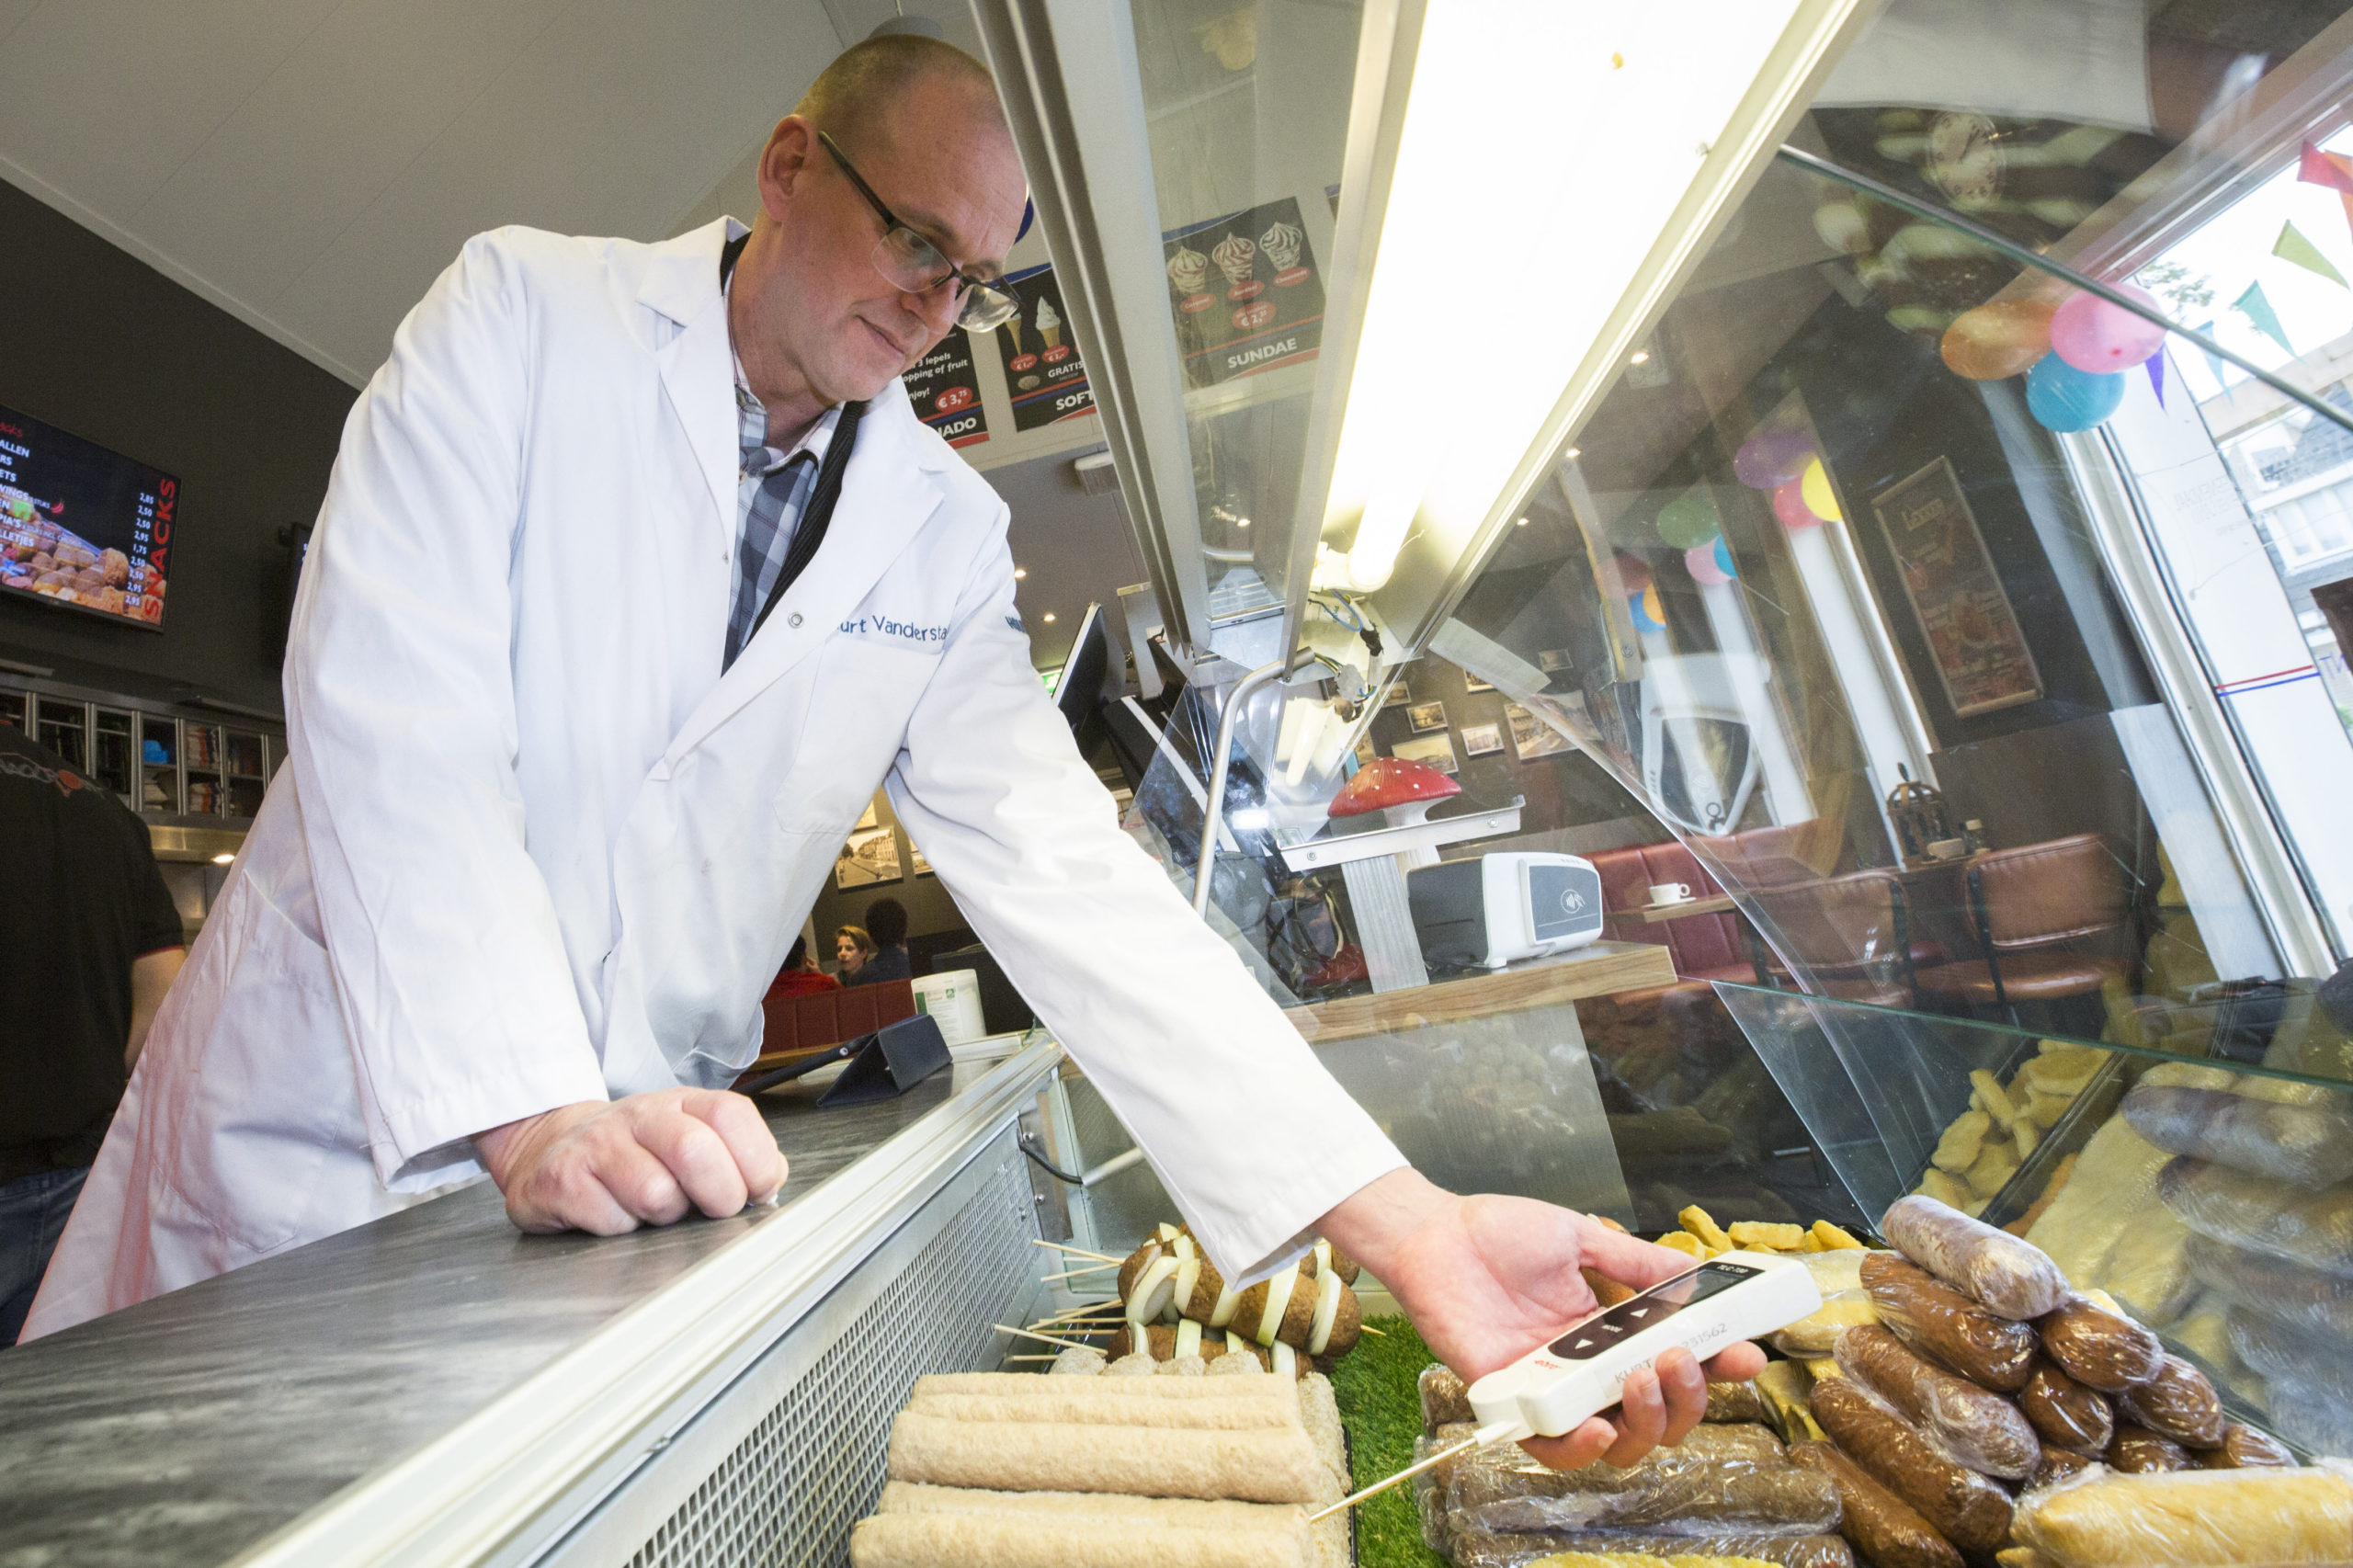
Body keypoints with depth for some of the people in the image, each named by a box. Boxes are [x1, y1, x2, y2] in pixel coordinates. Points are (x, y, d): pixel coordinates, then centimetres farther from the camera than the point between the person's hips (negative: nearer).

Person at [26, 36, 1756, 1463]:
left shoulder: (947, 535, -4)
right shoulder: (525, 312, -7)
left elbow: (1065, 873, -13)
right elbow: (391, 705, -17)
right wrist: (532, 1112, -29)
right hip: (323, 1120, 0)